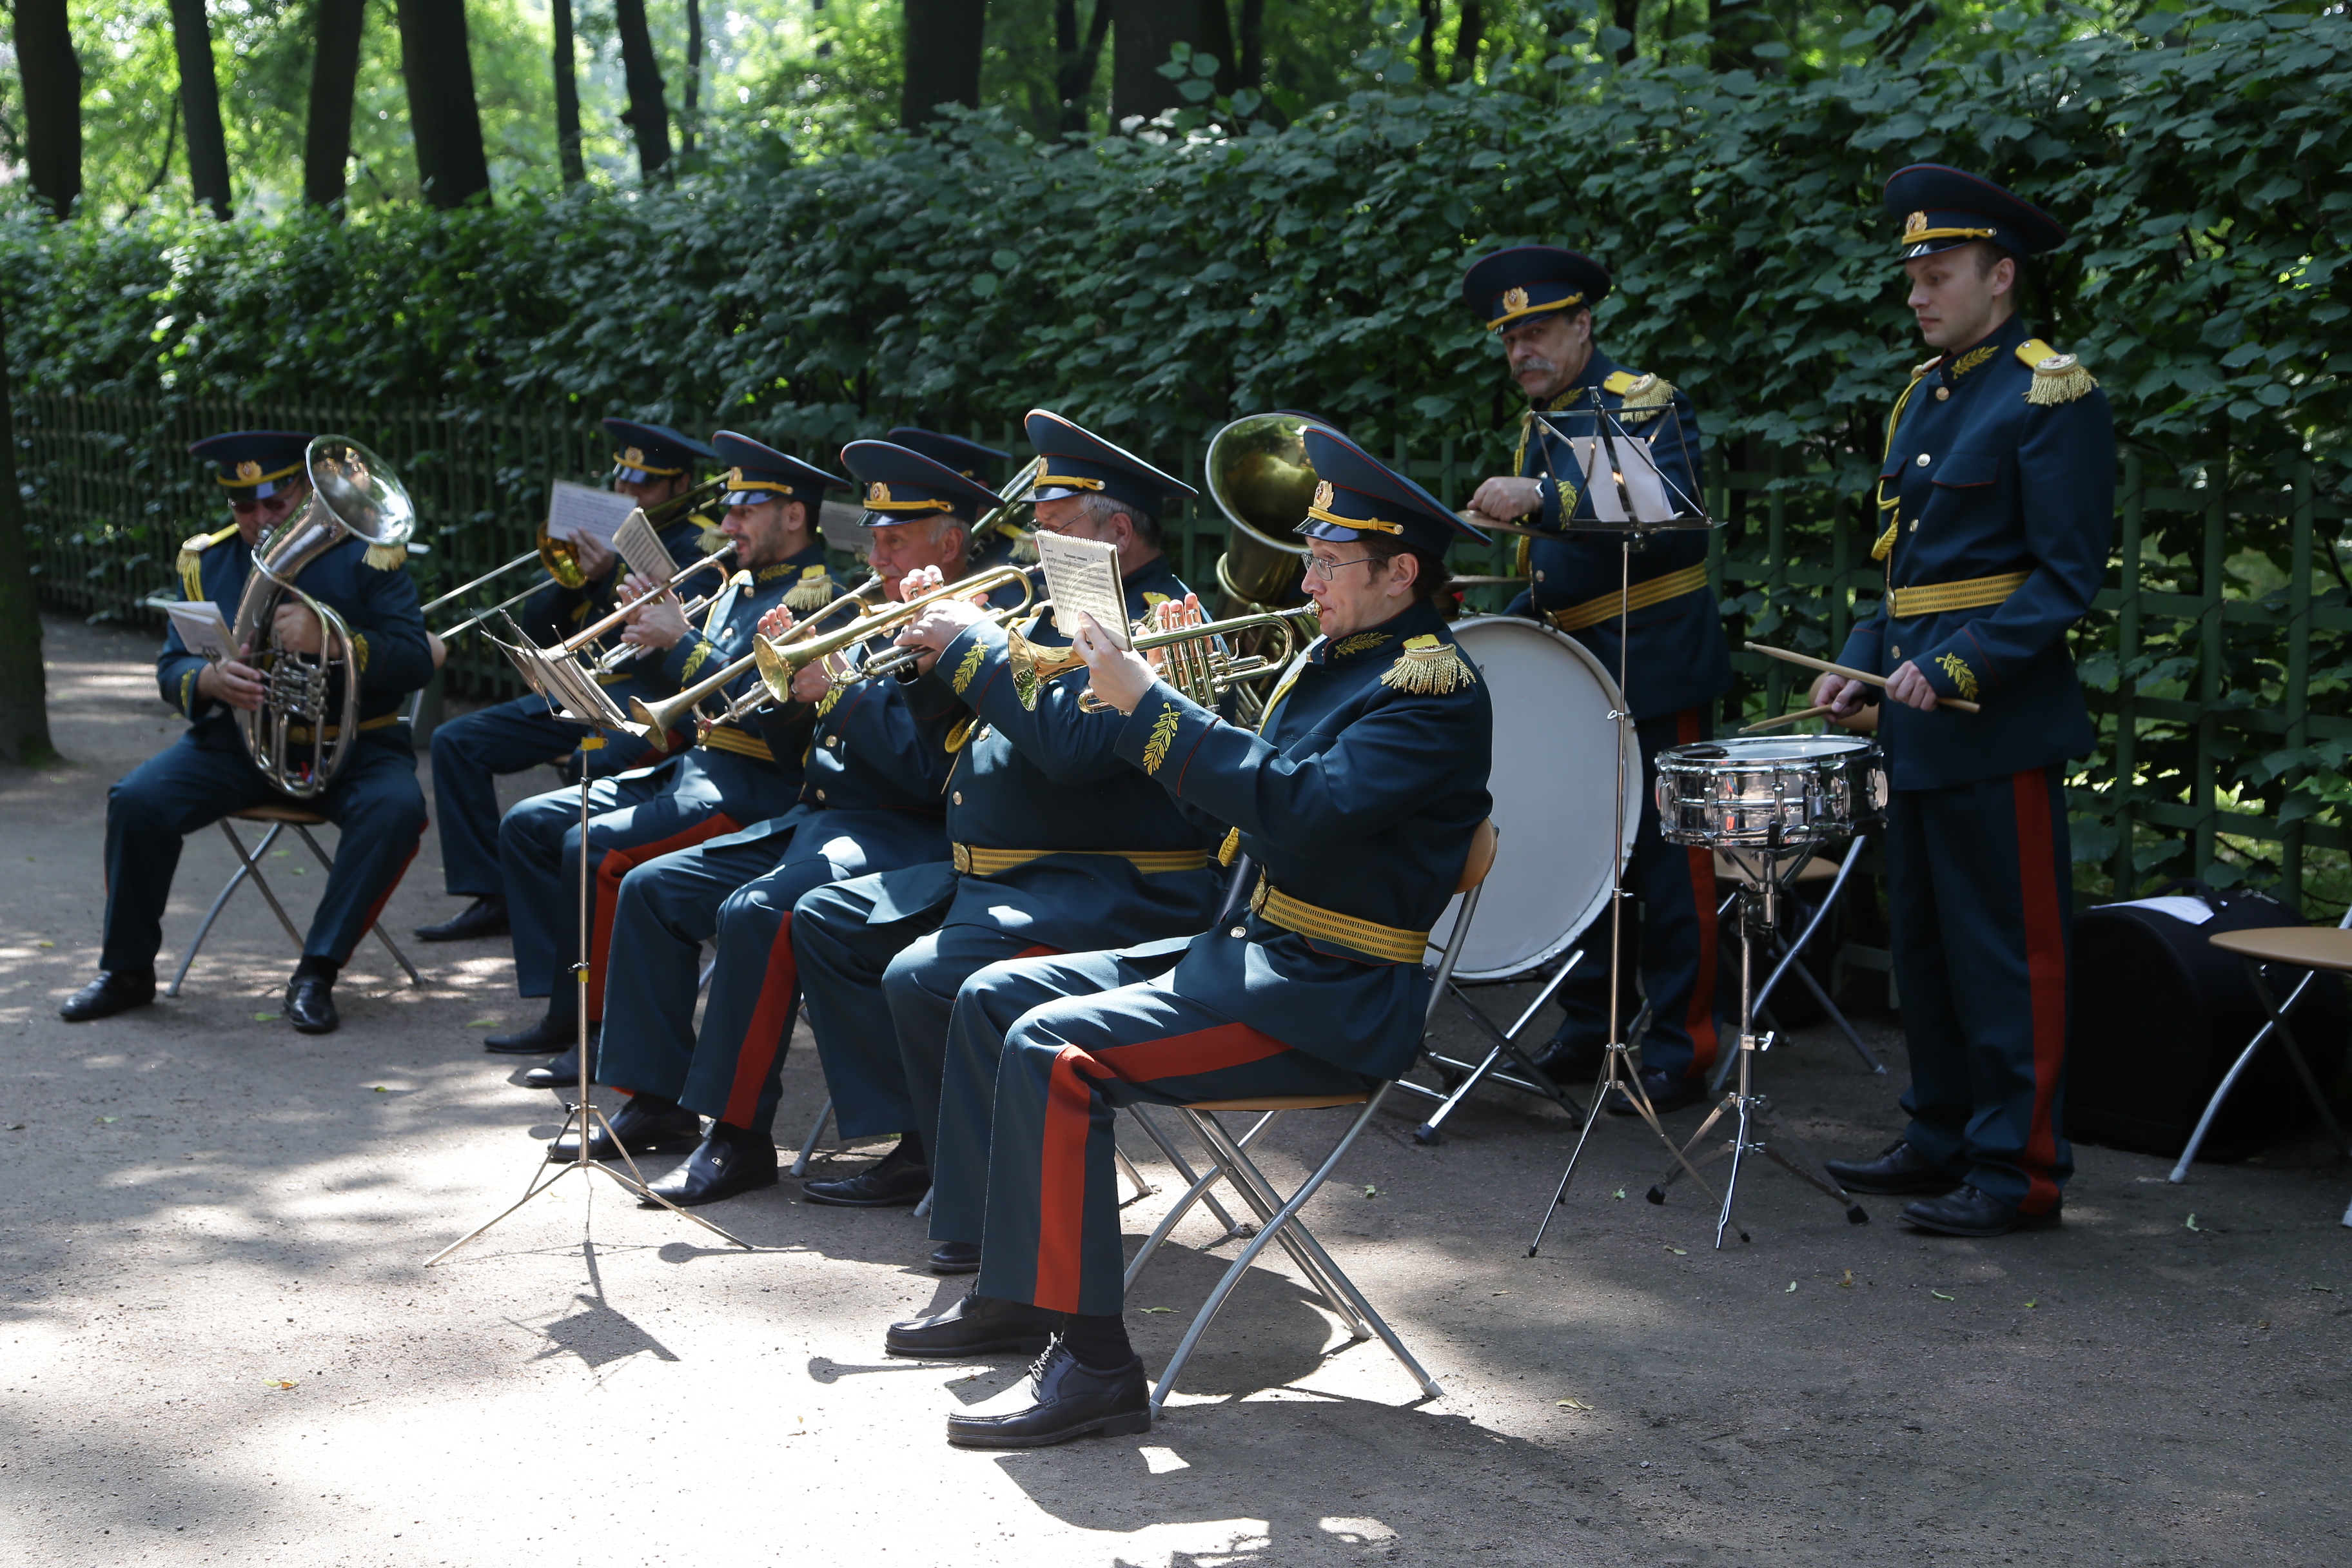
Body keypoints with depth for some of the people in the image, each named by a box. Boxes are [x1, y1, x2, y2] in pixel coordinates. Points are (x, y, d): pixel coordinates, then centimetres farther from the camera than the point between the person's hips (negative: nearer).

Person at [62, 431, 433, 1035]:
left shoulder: (368, 554, -4)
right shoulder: (206, 562, 8)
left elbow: (416, 663, -12)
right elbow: (171, 668, 8)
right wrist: (210, 678, -18)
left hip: (352, 744, -3)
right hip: (239, 739, 3)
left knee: (396, 808, -34)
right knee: (138, 800, -21)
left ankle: (315, 974, -23)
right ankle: (127, 971, -2)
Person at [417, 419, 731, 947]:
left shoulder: (699, 548, -2)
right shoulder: (605, 534, 18)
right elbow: (535, 630, 15)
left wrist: (612, 576, -19)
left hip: (645, 701, -8)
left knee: (596, 763, -38)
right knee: (456, 741, -3)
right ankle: (490, 898, -4)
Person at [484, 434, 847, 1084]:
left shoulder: (816, 599, -13)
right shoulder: (742, 584, 17)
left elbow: (770, 712, -24)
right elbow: (687, 690, 18)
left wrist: (682, 641, -18)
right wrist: (653, 644, -2)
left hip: (755, 788, -10)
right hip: (693, 766, 10)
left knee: (595, 848, -27)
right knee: (528, 825, 5)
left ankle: (603, 1031, -14)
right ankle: (564, 1011, 5)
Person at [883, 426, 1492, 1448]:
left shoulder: (1435, 689, -15)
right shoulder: (1338, 656, 16)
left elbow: (1301, 804, -30)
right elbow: (1235, 804, 19)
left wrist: (1150, 706, -24)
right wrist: (1157, 697, 3)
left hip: (1332, 1003, -10)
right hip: (1251, 952, 10)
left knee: (1054, 1049, -26)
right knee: (994, 998, 10)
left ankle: (1091, 1364, -23)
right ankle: (1009, 1296, 16)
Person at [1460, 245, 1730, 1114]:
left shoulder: (1645, 405, -9)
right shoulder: (1536, 430, 16)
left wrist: (1540, 498, -36)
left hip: (1653, 668, -8)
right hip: (1573, 670, 8)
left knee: (1668, 858, -5)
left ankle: (1681, 1051, 1)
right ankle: (1589, 1028, 21)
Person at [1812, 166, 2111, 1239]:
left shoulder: (2051, 397, -10)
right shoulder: (1922, 397, 15)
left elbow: (2069, 573, -15)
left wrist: (1959, 670, -21)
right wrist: (1860, 663, 9)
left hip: (1999, 725, -9)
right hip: (1917, 726, 9)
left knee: (2008, 951, -3)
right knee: (1925, 944, 14)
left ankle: (2018, 1171, 3)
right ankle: (1942, 1141, 25)